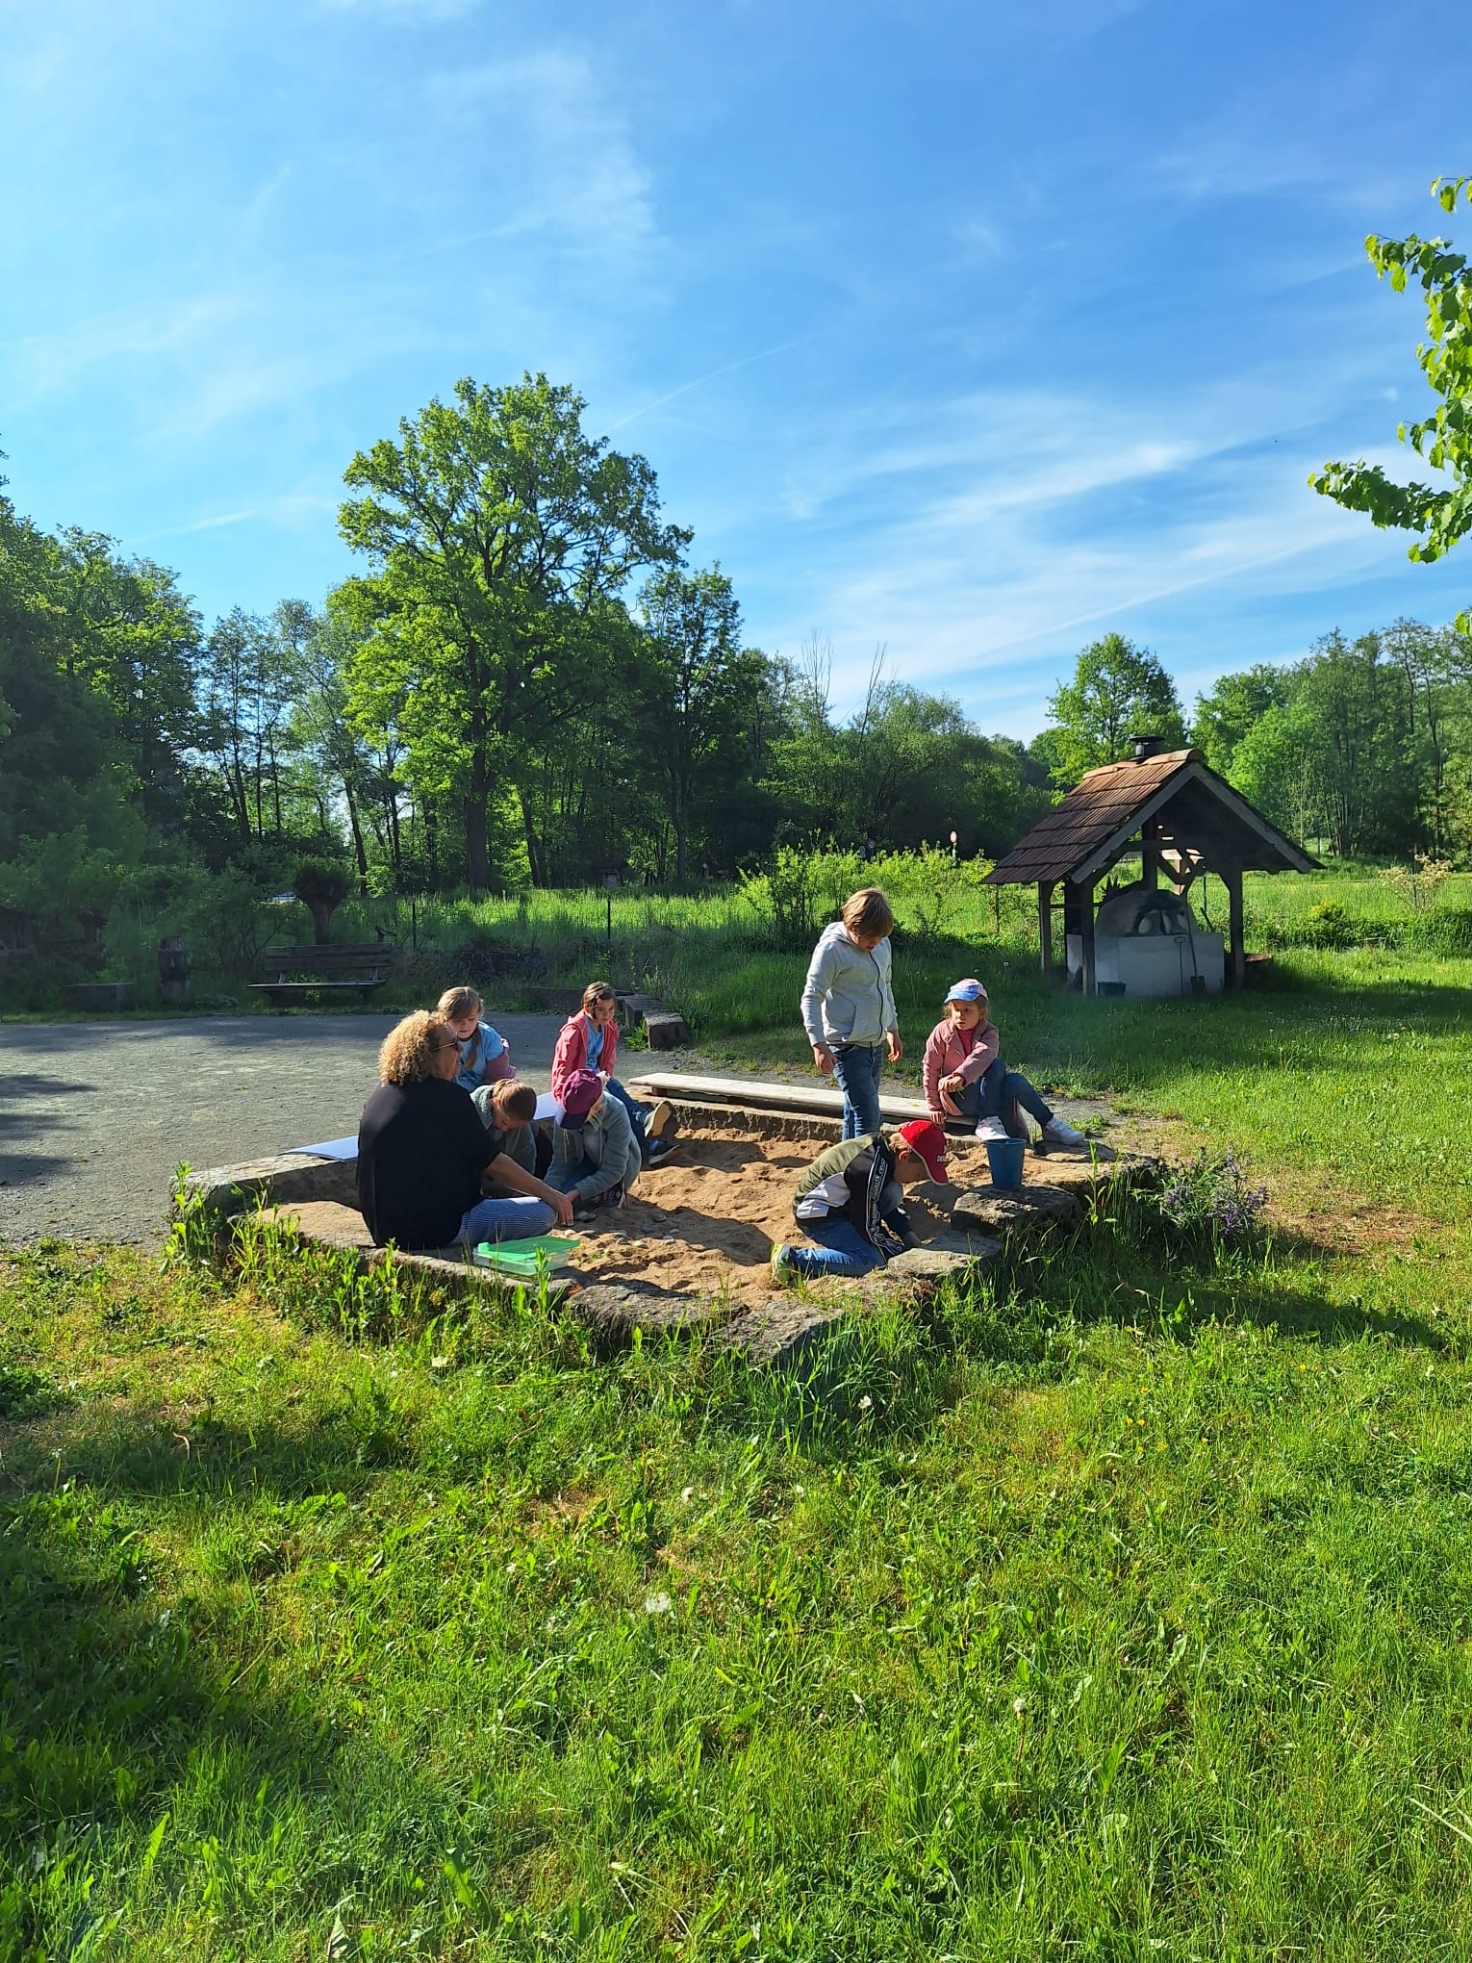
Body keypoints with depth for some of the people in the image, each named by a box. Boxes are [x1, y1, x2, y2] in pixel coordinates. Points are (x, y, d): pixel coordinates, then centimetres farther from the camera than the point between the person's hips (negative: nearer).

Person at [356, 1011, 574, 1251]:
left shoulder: (379, 1096, 9)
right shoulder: (448, 1096, -16)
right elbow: (493, 1162, -12)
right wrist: (547, 1192, -2)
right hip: (437, 1229, -9)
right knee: (544, 1212, -10)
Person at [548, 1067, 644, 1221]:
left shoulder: (616, 1116, -36)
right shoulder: (567, 1112, -24)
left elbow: (612, 1171, -31)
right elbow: (561, 1162, -15)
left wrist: (575, 1193, -40)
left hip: (618, 1168, -4)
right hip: (588, 1161, 4)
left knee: (569, 1196, -23)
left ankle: (615, 1194, 3)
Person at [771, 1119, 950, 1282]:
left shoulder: (882, 1145, -2)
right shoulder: (870, 1169, -29)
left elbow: (893, 1206, 13)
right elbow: (868, 1228, -21)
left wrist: (913, 1243, 4)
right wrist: (904, 1254, -9)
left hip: (839, 1206, 9)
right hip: (816, 1216, -9)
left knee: (892, 1194, -2)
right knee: (873, 1259, -24)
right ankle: (793, 1259, -19)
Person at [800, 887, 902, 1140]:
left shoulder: (882, 944, 7)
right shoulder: (832, 949, -15)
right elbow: (811, 998, -15)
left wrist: (892, 1029, 26)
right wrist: (819, 1044, -23)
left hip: (875, 1043, 8)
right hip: (848, 1045, -8)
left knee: (856, 1112, 15)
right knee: (867, 1117, -11)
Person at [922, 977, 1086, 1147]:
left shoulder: (988, 1032, -5)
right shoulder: (941, 1032, -6)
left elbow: (982, 1055, -28)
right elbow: (931, 1069, -1)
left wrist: (961, 1076, -47)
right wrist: (935, 1107, -2)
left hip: (989, 1096, 3)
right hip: (958, 1099, -3)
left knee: (1016, 1081, -28)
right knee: (997, 1066, -28)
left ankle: (1049, 1124, -19)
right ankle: (988, 1122, -31)